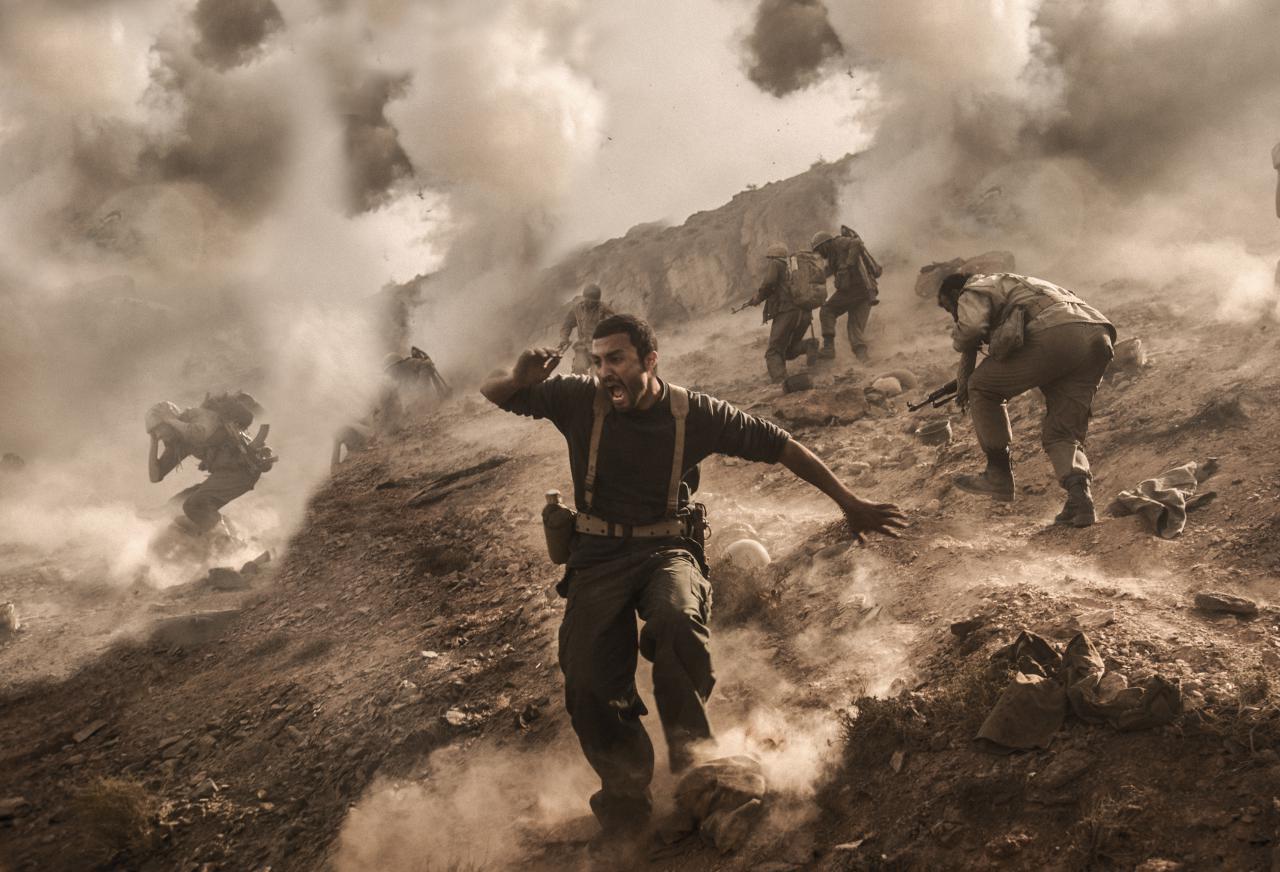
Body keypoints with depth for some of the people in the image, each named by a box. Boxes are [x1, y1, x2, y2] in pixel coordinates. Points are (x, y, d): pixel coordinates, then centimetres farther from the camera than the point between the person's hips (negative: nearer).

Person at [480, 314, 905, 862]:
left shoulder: (695, 414, -4)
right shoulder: (579, 401, -3)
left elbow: (781, 447, 5)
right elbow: (491, 394, 6)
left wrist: (849, 504, 7)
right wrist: (519, 380, -20)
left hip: (668, 550, -1)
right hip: (599, 558, 2)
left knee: (677, 621, -36)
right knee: (588, 684, -17)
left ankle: (690, 754, -13)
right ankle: (625, 807, 5)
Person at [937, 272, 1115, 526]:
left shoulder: (974, 291, 14)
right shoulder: (1012, 285, 41)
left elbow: (971, 327, -7)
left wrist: (965, 374, 10)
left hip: (1056, 335, -8)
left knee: (983, 388, 10)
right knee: (1061, 433, 12)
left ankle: (999, 475, 12)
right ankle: (1079, 495, -13)